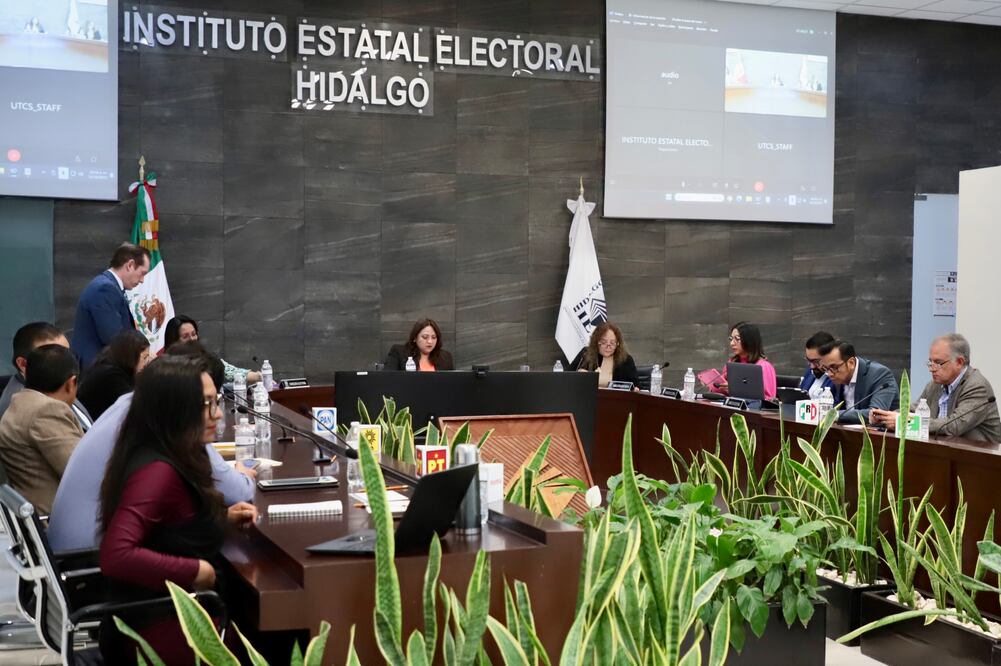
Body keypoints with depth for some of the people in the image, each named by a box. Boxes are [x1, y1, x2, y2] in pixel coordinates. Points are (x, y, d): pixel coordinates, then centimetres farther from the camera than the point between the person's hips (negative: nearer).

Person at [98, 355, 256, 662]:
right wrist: (194, 571, -24)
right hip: (164, 629, -9)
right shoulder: (157, 470, -24)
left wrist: (222, 516, 5)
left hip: (168, 611, 9)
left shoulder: (170, 459, 4)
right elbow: (115, 556, -34)